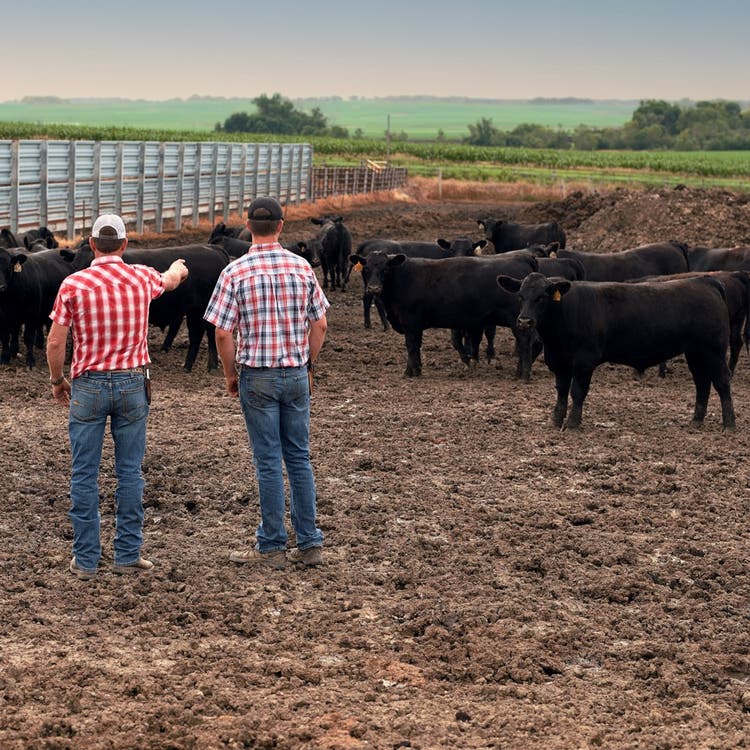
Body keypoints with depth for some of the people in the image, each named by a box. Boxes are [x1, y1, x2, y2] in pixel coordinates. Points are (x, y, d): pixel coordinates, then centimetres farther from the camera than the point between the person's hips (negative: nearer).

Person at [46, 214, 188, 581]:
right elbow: (172, 279, 26)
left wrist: (57, 381, 12)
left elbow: (55, 343, -5)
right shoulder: (142, 278, 1)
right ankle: (128, 554, 11)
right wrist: (178, 267, 50)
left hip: (88, 386, -2)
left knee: (84, 475, 4)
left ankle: (85, 559, 8)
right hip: (132, 385, 2)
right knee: (129, 472, 8)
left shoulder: (74, 284, -7)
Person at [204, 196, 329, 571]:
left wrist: (230, 374, 3)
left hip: (257, 376, -3)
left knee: (268, 461, 2)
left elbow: (223, 333, -10)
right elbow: (320, 325, 3)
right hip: (296, 374, 3)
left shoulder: (235, 272, -9)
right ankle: (309, 543, 14)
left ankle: (272, 547, 8)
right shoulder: (302, 267, 0)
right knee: (299, 457, 11)